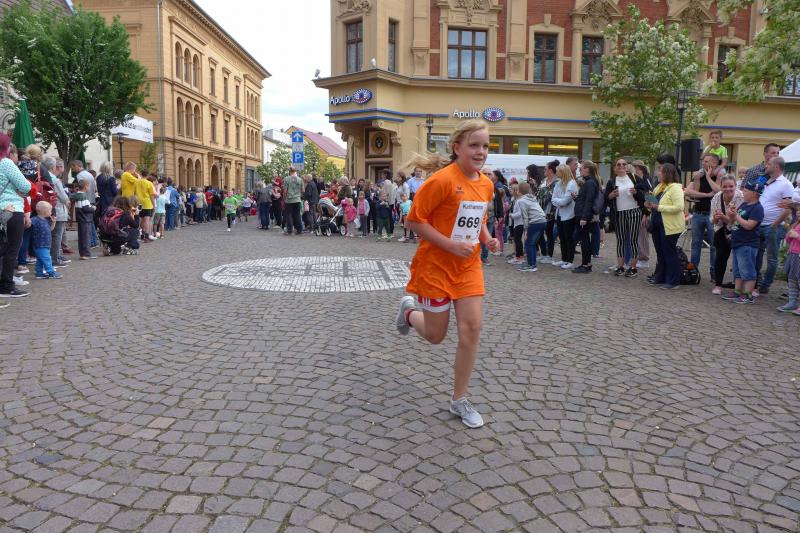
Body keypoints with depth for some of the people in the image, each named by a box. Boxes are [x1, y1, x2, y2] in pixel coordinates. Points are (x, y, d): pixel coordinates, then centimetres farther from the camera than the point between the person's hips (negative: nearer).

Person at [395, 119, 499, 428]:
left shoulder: (486, 184, 4)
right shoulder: (442, 179, -18)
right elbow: (415, 220, -16)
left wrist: (487, 238, 0)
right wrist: (451, 244, -22)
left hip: (469, 266, 6)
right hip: (436, 265, -5)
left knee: (472, 328, -3)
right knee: (435, 335, 7)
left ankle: (459, 400, 12)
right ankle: (409, 311, 43)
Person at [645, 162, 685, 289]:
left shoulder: (675, 188, -15)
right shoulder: (660, 187, 13)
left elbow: (679, 207, -25)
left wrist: (659, 207, -24)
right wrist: (650, 205, 1)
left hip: (670, 226, -9)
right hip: (658, 225, 9)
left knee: (669, 253, -2)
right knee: (660, 252, 16)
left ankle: (673, 281, 7)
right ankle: (659, 277, 26)